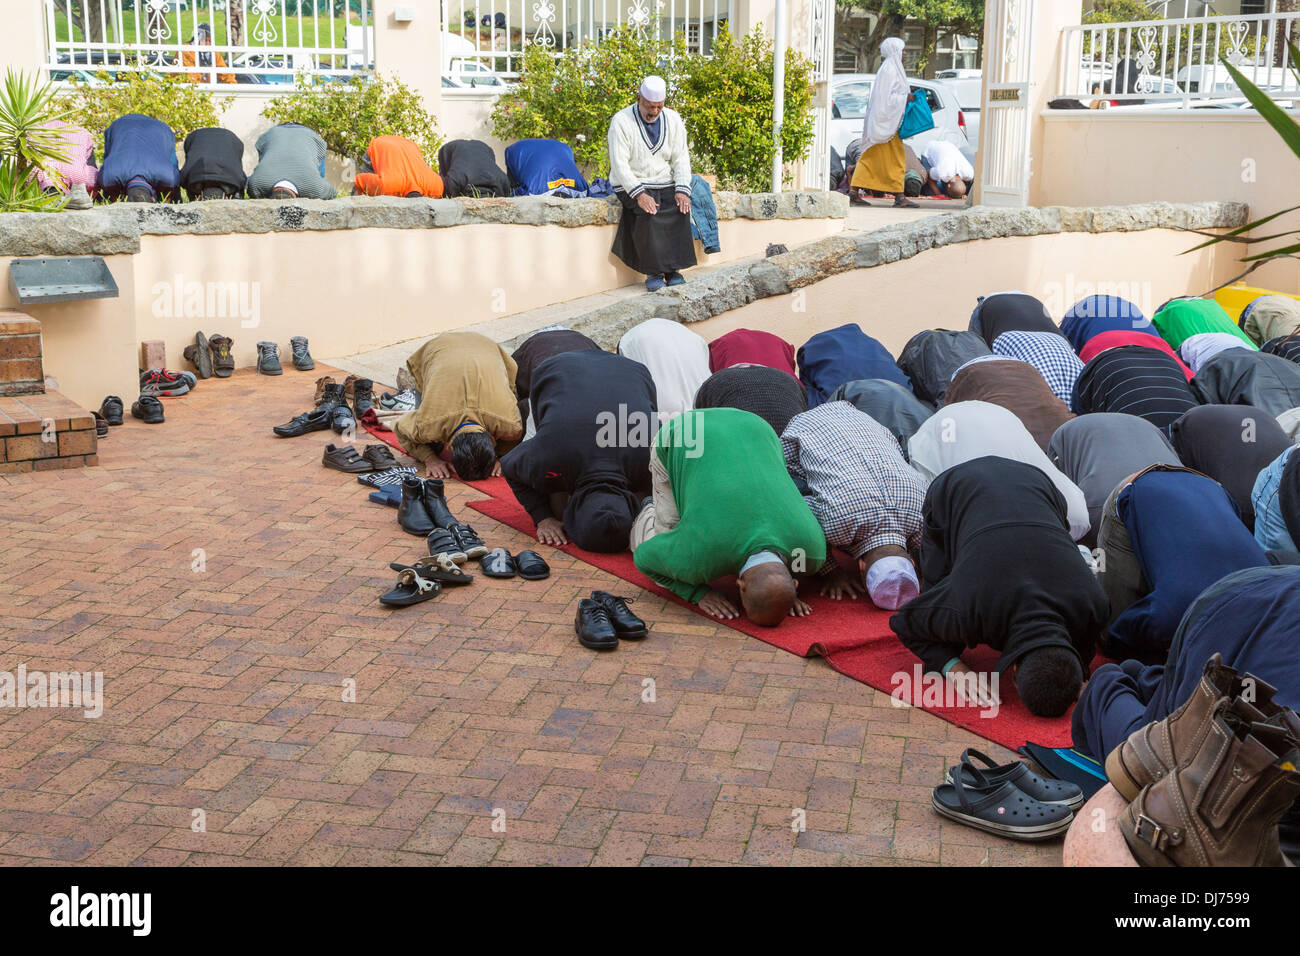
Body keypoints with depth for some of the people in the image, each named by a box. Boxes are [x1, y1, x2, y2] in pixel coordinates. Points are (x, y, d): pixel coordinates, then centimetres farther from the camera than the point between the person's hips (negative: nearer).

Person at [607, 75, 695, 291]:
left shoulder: (672, 119, 6)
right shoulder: (621, 121, -8)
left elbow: (680, 158, 3)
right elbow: (619, 164, -16)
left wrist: (682, 190, -14)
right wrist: (639, 194, -28)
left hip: (664, 184, 4)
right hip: (631, 186, -4)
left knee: (681, 209, -25)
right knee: (647, 214, -32)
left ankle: (673, 269, -15)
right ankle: (654, 272, -21)